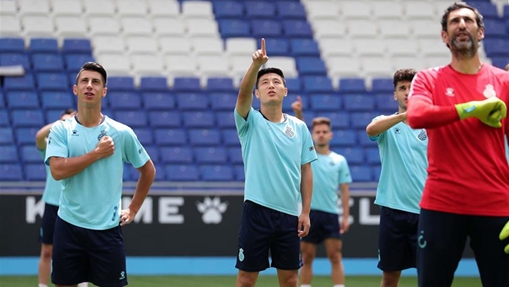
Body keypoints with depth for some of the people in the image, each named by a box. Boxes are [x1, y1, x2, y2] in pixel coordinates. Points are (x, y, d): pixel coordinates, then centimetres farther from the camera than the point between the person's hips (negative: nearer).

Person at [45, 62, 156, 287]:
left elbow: (148, 170, 13)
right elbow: (58, 170, -15)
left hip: (107, 228, 0)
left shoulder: (122, 133, 0)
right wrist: (97, 153, -14)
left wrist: (133, 209, 10)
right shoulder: (61, 130, 0)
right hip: (68, 226, 0)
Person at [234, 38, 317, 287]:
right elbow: (243, 94, -21)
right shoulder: (251, 122, -1)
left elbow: (306, 171, 9)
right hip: (257, 210, -3)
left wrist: (305, 211, 3)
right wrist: (257, 64, -37)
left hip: (289, 213, 3)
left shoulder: (299, 127, 8)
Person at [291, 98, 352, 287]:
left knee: (335, 257, -3)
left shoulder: (339, 160, 7)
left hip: (331, 214, 0)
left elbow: (344, 190, 6)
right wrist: (298, 114, -29)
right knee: (307, 258, 4)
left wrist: (346, 216, -2)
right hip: (308, 213, 0)